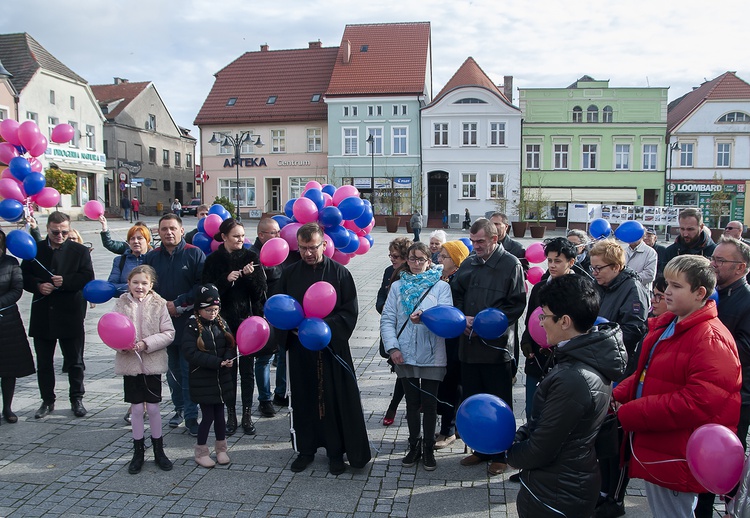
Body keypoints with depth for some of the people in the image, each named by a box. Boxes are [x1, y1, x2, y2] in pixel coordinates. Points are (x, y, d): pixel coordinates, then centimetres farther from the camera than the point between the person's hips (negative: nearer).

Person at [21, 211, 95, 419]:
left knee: (74, 361, 8)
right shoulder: (35, 249, 6)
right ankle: (47, 400, 26)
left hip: (70, 316, -2)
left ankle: (77, 399, 21)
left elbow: (88, 277, -8)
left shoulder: (80, 251, 0)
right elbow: (24, 276, 6)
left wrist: (65, 281, -21)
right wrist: (38, 285, -13)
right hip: (42, 316, 2)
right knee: (44, 362, 12)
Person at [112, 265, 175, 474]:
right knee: (136, 408, 9)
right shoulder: (121, 304, -1)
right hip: (129, 362, 1)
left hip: (153, 362, -1)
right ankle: (138, 451, 25)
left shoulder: (158, 304, -5)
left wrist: (146, 344, -18)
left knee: (153, 407, 8)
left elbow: (169, 333, -8)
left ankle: (159, 451, 24)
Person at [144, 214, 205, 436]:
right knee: (172, 370, 14)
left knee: (189, 371, -2)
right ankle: (179, 408, 30)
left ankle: (191, 417, 6)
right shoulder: (151, 257, 8)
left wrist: (178, 303, -14)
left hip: (189, 322, -4)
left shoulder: (195, 254, -3)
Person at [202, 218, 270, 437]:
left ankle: (247, 415, 17)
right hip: (224, 321, 0)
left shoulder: (251, 257, 1)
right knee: (228, 368, 6)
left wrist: (250, 277, -19)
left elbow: (259, 291, -2)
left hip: (248, 319, 0)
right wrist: (227, 280, -18)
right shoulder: (213, 260, 0)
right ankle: (231, 414, 19)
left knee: (247, 369, 5)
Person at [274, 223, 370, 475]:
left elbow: (350, 311, -5)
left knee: (335, 399, 3)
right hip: (300, 349, 2)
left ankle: (336, 451, 19)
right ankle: (306, 448, 26)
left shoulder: (339, 273, -3)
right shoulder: (290, 273, 4)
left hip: (332, 347, -2)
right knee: (303, 398, 10)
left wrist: (326, 327, -18)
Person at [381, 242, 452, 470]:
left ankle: (428, 449, 23)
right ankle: (414, 446, 27)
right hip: (404, 355, 2)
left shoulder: (441, 286, 1)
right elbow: (387, 319, 2)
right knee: (412, 402, 12)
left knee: (429, 403, 6)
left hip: (431, 356, -2)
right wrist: (392, 347, -10)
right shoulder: (397, 286, 7)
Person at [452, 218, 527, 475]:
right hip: (469, 344, 6)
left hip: (497, 346, -5)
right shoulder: (468, 264, 10)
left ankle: (499, 455, 22)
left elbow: (517, 304, -10)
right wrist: (463, 318, -3)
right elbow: (456, 295, 15)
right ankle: (481, 449, 31)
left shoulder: (511, 264, -7)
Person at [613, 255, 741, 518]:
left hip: (675, 459, -8)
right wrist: (618, 396, -4)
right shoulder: (666, 325, 6)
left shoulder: (712, 340, -21)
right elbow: (646, 374, 15)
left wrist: (627, 413, -25)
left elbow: (696, 403, -28)